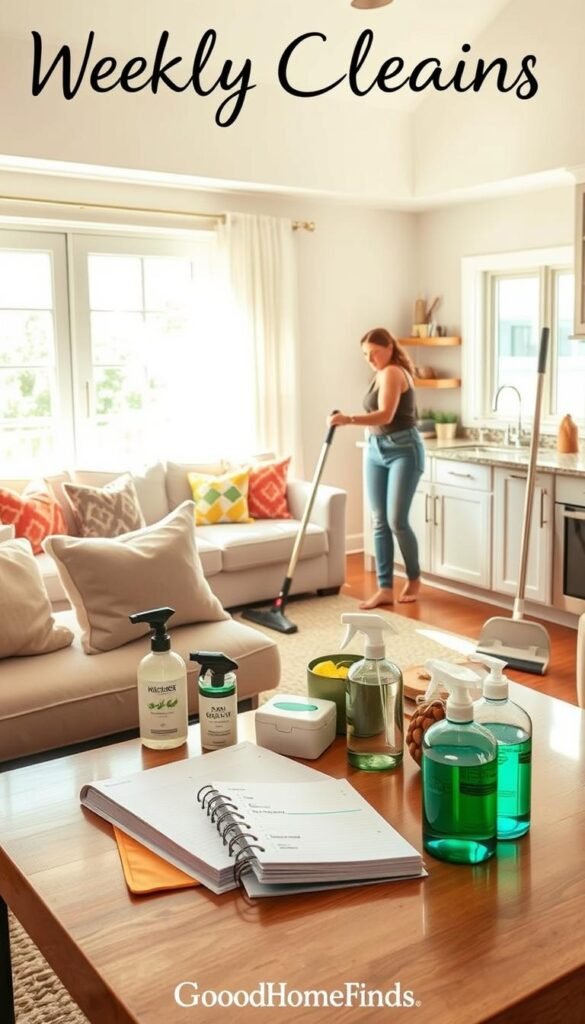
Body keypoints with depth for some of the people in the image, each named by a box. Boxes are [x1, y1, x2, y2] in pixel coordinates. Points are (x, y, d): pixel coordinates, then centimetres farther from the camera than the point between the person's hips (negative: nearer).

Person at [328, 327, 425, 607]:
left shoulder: (392, 372, -14)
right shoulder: (383, 374, 15)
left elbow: (386, 415, -29)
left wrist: (349, 420, -42)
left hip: (403, 450, -9)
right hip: (376, 450, 9)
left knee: (396, 520, -9)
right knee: (379, 521, 3)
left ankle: (414, 578, 13)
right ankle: (385, 589, 5)